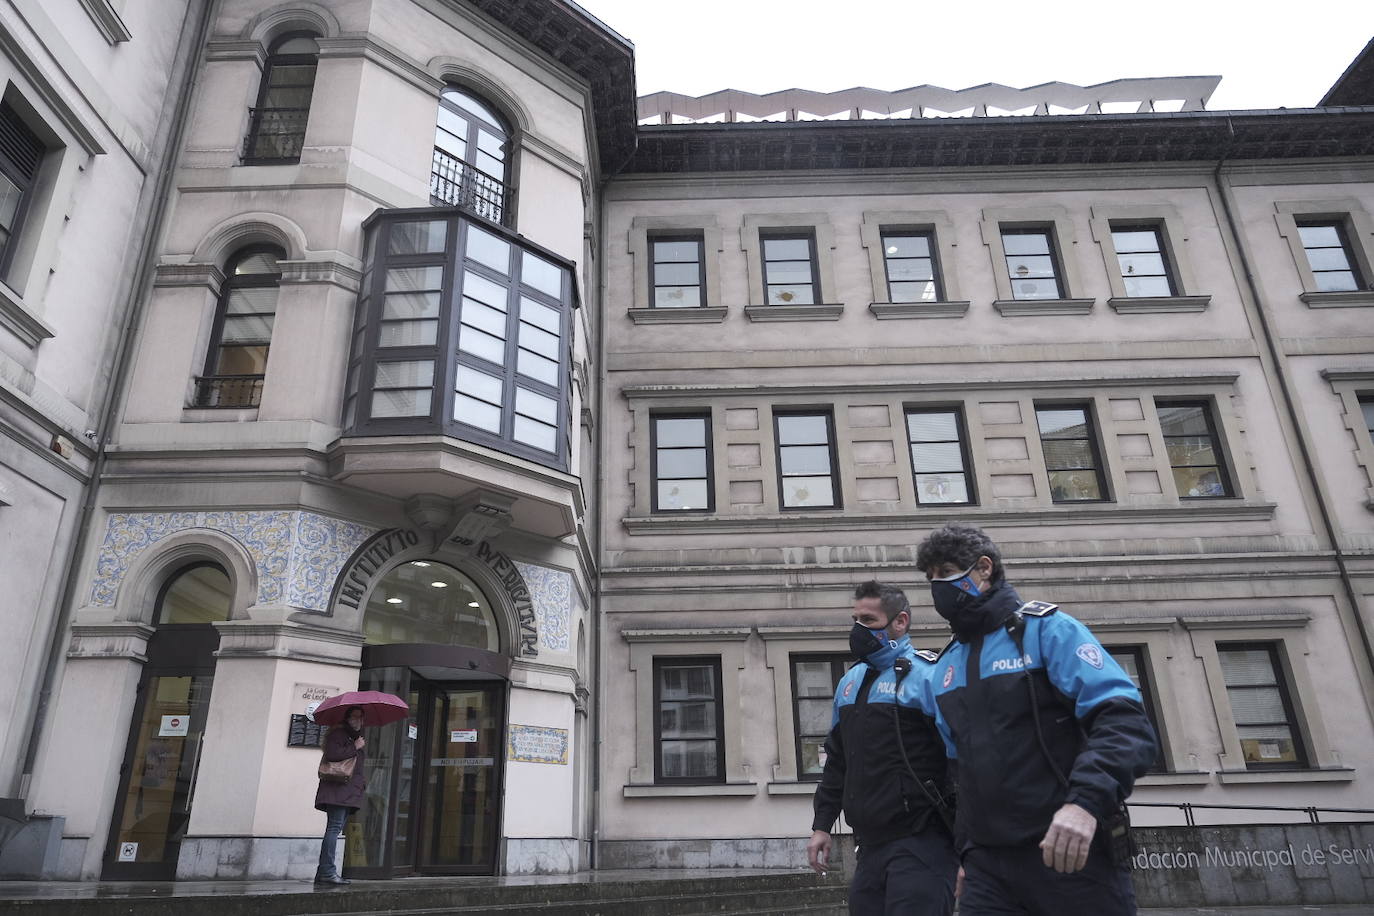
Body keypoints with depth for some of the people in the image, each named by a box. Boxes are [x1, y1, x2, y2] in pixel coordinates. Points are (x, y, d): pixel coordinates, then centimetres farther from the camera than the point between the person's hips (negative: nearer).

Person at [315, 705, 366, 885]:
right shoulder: (337, 733, -2)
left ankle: (323, 873, 9)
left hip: (350, 791, 9)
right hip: (337, 788, -9)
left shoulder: (358, 737, 24)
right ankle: (327, 872, -16)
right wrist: (355, 748, -12)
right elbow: (331, 754, -19)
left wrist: (362, 782, 18)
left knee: (336, 828, 7)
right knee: (335, 827, -14)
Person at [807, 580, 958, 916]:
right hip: (869, 845, 7)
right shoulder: (850, 682, 14)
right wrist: (822, 825, 17)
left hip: (919, 845, -7)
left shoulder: (927, 674, -9)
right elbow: (837, 761, 21)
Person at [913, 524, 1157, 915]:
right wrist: (967, 851, 17)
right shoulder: (941, 672, 12)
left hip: (1073, 850, -5)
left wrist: (1086, 800, -30)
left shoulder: (1047, 629, -5)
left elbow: (1124, 720, -16)